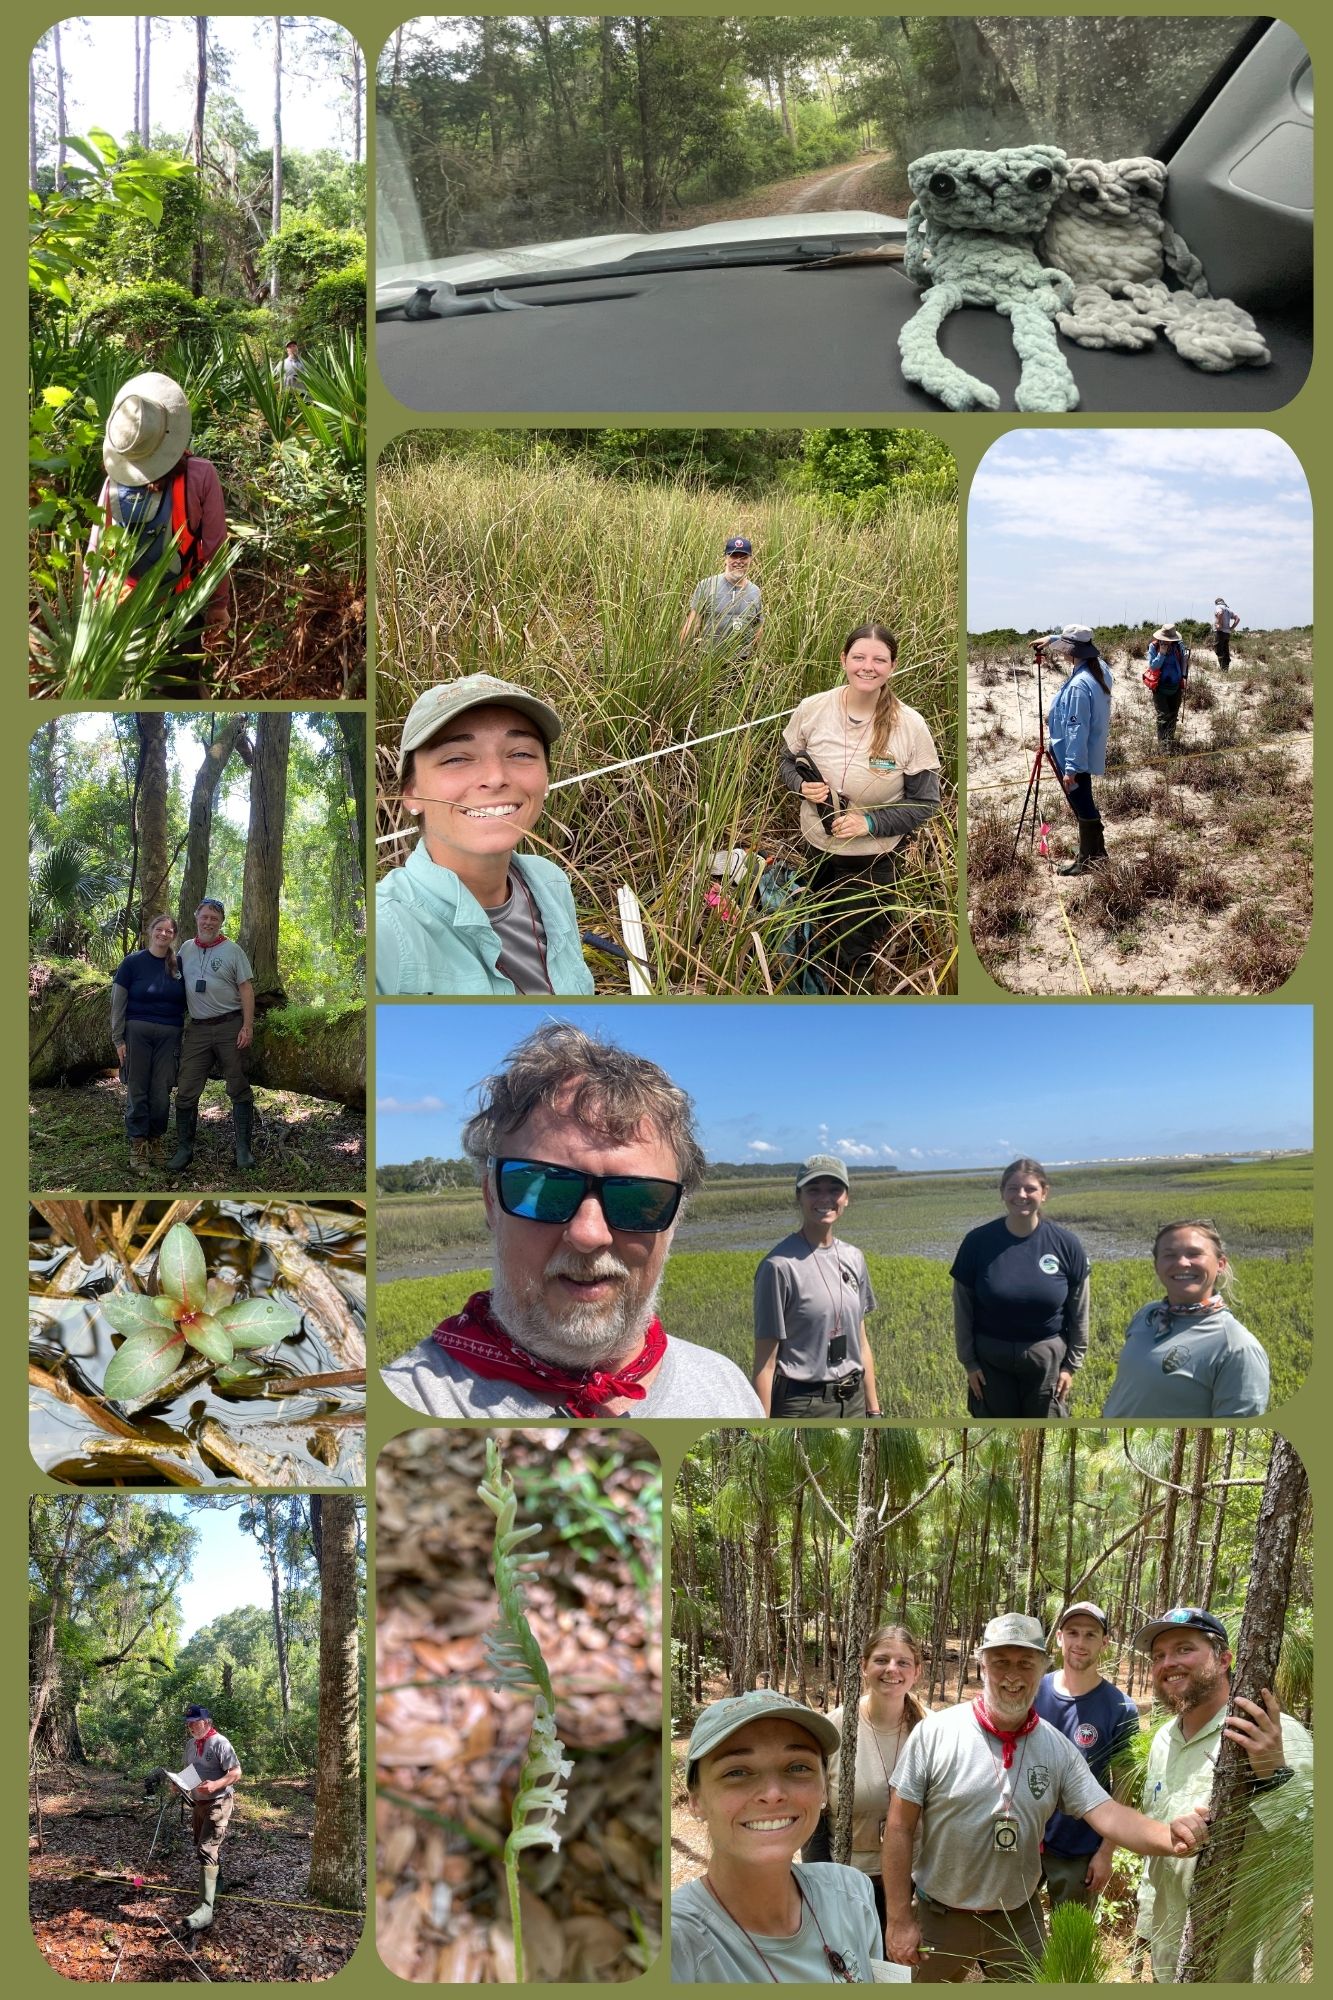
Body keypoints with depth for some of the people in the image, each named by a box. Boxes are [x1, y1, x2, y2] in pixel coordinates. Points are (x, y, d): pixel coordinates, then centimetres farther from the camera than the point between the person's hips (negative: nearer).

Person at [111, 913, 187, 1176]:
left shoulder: (179, 965, 8)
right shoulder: (132, 962, 1)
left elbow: (188, 1002, 14)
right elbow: (117, 1003, 1)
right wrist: (118, 1039, -5)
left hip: (169, 1035, 2)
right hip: (137, 1033, -2)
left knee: (161, 1093, 1)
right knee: (138, 1091, -1)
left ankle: (155, 1140, 18)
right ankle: (138, 1145, 6)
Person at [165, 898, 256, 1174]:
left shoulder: (232, 950, 0)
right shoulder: (186, 948, 11)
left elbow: (246, 989, -3)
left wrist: (247, 1027, -11)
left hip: (230, 1027, -3)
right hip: (197, 1029, 3)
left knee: (239, 1089, 1)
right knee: (186, 1091, 0)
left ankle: (243, 1148, 6)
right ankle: (184, 1149, 8)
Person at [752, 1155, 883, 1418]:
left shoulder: (852, 1258, 9)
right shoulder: (780, 1265, -12)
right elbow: (765, 1361, -11)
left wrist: (874, 1411, 15)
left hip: (853, 1404, 7)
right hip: (801, 1406, -7)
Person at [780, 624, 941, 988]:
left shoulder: (909, 726, -19)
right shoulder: (812, 709, -12)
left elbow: (926, 803, -11)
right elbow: (788, 761, 6)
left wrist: (871, 823, -24)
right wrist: (802, 785, -16)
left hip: (873, 860, -3)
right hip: (814, 849, 3)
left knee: (853, 958, 13)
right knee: (822, 939, 25)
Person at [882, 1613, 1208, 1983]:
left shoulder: (1058, 1749, -4)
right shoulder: (935, 1733, -14)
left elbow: (1106, 1814, -13)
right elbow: (900, 1828, -11)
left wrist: (1168, 1837, -34)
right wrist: (899, 1920, -12)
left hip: (1020, 1920, 2)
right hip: (939, 1919, -2)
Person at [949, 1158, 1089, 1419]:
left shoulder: (1065, 1244, -7)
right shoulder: (978, 1242, -8)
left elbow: (1079, 1312, 1)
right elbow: (962, 1309, 0)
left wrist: (1072, 1365, 1)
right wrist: (968, 1361, -2)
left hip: (1047, 1361, 0)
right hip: (992, 1362, 0)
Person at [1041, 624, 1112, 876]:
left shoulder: (1079, 685, -28)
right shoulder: (1100, 667, -1)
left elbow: (1077, 730, -27)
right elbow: (1081, 646, 24)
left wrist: (1071, 768, -24)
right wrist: (1052, 638, 23)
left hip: (1074, 755, -10)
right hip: (1089, 752, 10)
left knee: (1081, 806, 2)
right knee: (1084, 804, 22)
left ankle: (1088, 861, 13)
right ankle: (1096, 851, 34)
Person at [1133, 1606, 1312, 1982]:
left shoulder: (1279, 1737, -20)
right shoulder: (1164, 1740, 5)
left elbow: (1314, 1862, -28)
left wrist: (1274, 1777, -40)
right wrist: (1147, 1925, 18)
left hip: (1244, 1970, -6)